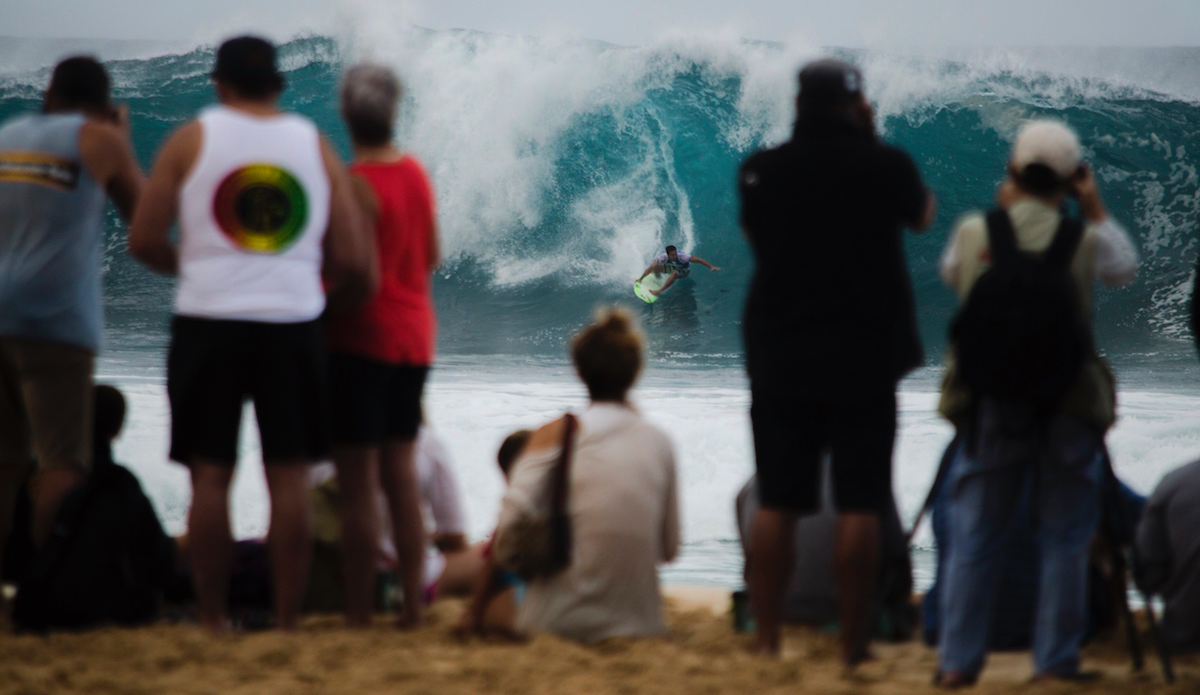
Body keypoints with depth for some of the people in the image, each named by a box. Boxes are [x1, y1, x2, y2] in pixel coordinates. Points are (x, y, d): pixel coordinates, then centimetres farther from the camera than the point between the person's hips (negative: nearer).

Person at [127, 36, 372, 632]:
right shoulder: (314, 144, 8)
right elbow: (352, 263, 5)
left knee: (210, 475, 3)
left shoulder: (193, 139, 3)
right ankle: (287, 622, 2)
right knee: (289, 477, 3)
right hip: (292, 322, 1)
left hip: (209, 321, -1)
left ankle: (211, 621, 4)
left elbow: (143, 241, 1)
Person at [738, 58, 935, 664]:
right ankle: (853, 644, -3)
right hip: (863, 360, -3)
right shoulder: (882, 166, -8)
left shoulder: (762, 171, -1)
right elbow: (922, 215, 13)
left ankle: (766, 639, 5)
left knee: (776, 504, 6)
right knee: (858, 506, -1)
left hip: (780, 360, 3)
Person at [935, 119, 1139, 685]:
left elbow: (950, 275, 15)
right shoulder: (1083, 241, -9)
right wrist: (1096, 209, 16)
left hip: (992, 406, 1)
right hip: (1067, 405, -1)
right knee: (1064, 540, 7)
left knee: (974, 537, 9)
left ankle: (956, 661, 7)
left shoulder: (973, 232, -7)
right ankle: (1055, 662, 6)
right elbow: (1126, 269, 12)